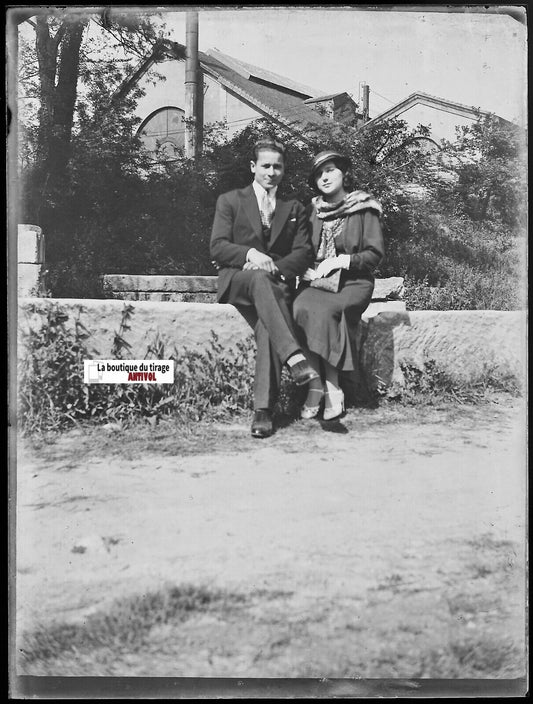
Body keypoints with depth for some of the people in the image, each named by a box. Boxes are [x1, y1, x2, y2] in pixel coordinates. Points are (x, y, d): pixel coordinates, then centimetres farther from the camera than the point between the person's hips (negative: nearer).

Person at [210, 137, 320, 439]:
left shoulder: (295, 209, 21)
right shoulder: (230, 201, 15)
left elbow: (304, 254, 7)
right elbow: (218, 247, 2)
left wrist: (274, 266, -12)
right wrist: (250, 253, -17)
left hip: (278, 283, 2)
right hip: (236, 280, -1)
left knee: (267, 325, -34)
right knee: (260, 279, -40)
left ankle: (264, 409, -39)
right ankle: (295, 357, -55)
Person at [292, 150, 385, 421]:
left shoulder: (364, 209, 4)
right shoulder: (312, 210, 15)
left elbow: (375, 254, -1)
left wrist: (342, 260, -14)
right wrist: (305, 269, -4)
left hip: (353, 282, -3)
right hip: (315, 280, 3)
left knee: (320, 309, -33)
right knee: (300, 308, -31)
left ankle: (318, 386, -24)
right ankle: (330, 389, -28)